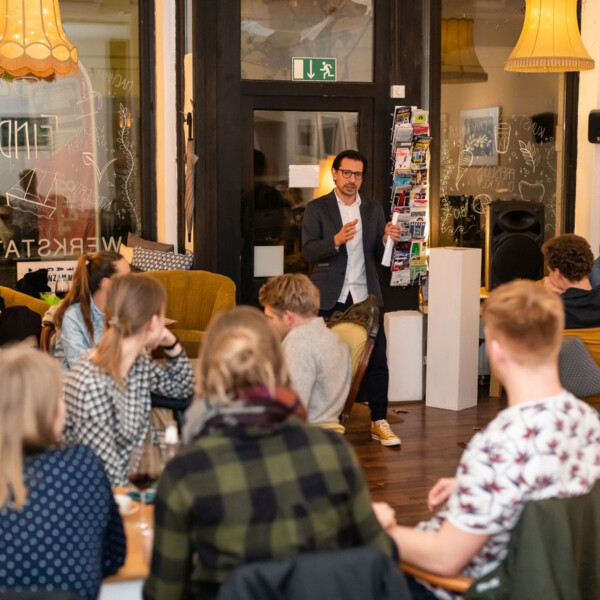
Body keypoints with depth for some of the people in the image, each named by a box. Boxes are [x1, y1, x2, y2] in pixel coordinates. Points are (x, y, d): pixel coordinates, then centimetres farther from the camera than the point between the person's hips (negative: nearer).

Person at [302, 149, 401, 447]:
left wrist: (387, 240, -9)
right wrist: (336, 241, -25)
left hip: (366, 295, 3)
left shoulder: (373, 209, 13)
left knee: (377, 359, -2)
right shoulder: (317, 208, 3)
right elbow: (309, 251, -8)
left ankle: (379, 422, 6)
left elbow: (378, 255, 12)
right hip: (330, 297, -2)